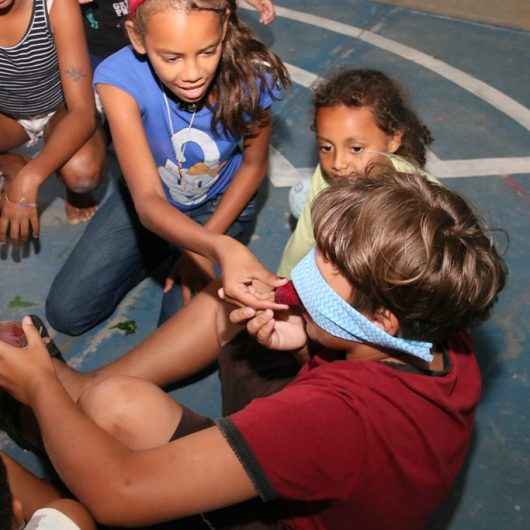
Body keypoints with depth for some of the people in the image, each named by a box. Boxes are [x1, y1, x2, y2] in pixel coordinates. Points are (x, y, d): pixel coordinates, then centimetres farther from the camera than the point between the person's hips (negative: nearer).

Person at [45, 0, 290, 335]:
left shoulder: (251, 75, -31)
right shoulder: (120, 79, -34)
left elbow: (254, 165, -11)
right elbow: (148, 201, -41)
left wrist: (203, 249, -16)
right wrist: (221, 248, -61)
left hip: (222, 203, -1)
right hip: (149, 199, 1)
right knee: (66, 312, -1)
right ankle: (163, 251, 20)